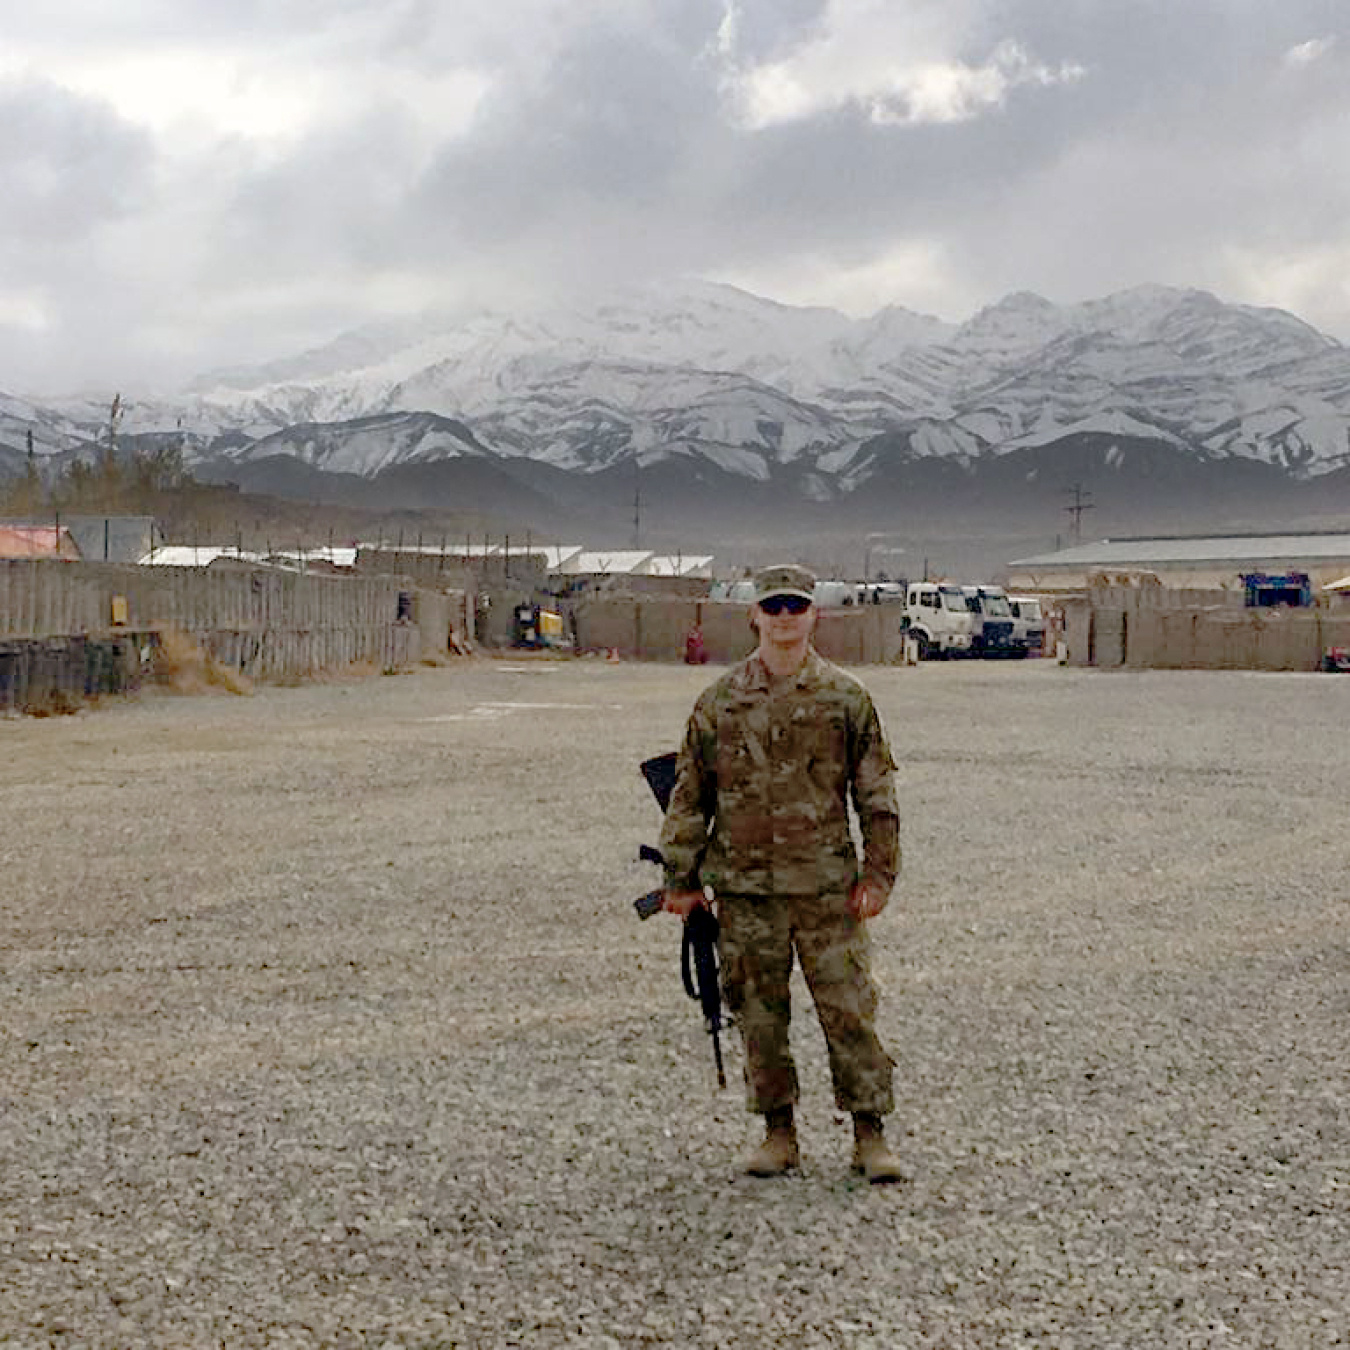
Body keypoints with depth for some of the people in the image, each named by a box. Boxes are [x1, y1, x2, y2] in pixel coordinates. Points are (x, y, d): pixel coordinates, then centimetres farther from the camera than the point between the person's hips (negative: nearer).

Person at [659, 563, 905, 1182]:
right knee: (759, 1012, 7)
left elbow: (877, 793, 5)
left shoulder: (845, 698, 2)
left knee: (848, 1008, -1)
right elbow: (689, 792, 9)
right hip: (743, 884, 2)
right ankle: (778, 1131, 19)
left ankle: (869, 1135, 9)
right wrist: (681, 876, 7)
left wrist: (878, 873, 0)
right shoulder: (719, 701, 5)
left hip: (826, 884, -1)